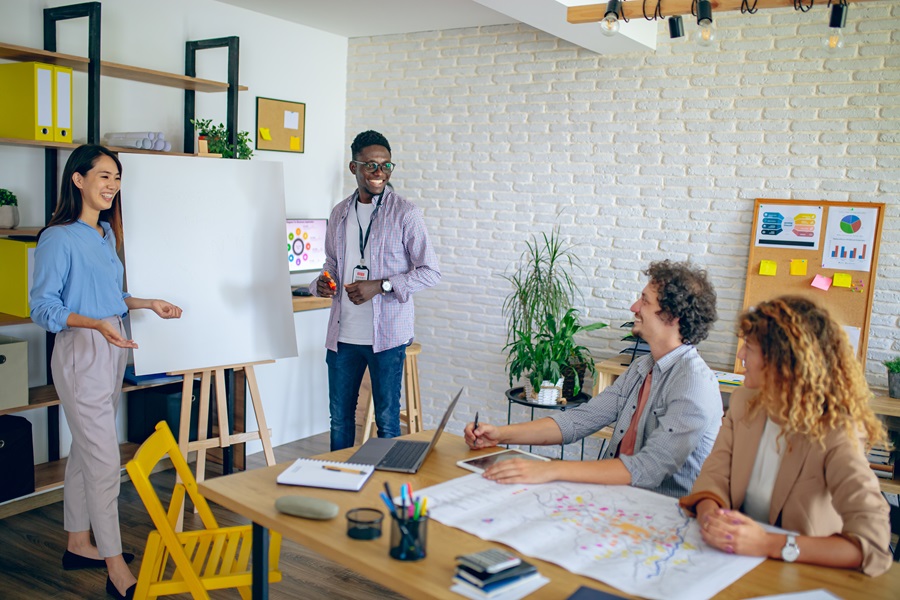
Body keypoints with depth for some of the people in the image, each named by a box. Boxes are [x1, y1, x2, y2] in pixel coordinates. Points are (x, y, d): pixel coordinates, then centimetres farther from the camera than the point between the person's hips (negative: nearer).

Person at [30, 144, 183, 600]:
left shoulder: (107, 234, 11)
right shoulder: (58, 238, -13)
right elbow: (44, 308, -14)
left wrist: (150, 304, 9)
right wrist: (97, 324, -27)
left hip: (112, 350, 8)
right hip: (80, 353, -8)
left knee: (85, 452, 17)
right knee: (104, 460, -6)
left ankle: (79, 544, 30)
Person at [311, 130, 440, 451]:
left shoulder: (404, 213, -6)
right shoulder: (340, 213, 10)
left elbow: (430, 271, -7)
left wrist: (380, 286, -18)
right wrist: (322, 283, -2)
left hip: (386, 334, -5)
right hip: (343, 334, 5)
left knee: (387, 419, 6)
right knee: (339, 416, 15)